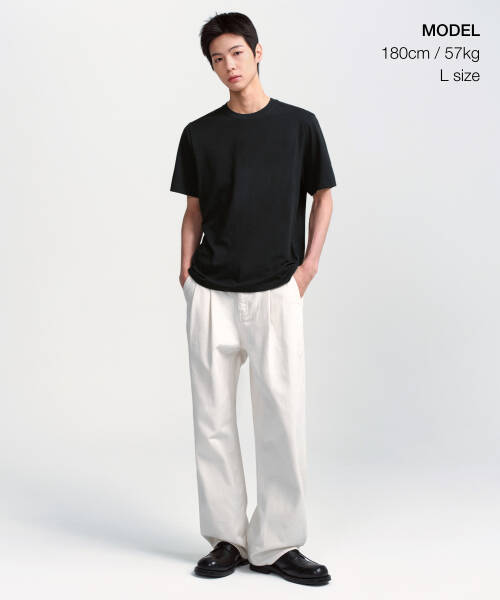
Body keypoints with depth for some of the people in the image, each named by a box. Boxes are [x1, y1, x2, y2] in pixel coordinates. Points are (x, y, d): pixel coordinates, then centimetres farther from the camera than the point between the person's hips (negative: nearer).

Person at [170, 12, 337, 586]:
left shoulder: (299, 124, 3)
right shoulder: (199, 133, 7)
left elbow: (322, 198, 11)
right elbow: (194, 211, 14)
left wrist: (309, 263, 0)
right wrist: (187, 269, 2)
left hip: (276, 293, -2)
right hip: (211, 295, 2)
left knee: (282, 416, -1)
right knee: (213, 418, 5)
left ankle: (276, 544, 12)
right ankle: (226, 538, 19)